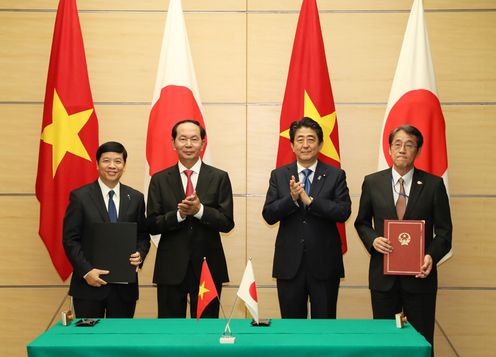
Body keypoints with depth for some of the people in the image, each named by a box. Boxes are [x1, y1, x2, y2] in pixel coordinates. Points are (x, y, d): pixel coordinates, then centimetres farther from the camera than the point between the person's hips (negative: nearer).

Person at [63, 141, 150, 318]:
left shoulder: (136, 198, 7)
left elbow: (143, 236, 12)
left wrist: (140, 255, -9)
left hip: (124, 285, 2)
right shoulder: (80, 197, -1)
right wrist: (86, 271, -13)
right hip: (89, 283, -2)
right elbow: (70, 239, -3)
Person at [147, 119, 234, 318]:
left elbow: (227, 223, -4)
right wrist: (178, 214, -18)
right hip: (170, 268, 0)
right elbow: (152, 225, -2)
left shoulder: (219, 178, 2)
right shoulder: (160, 180, 4)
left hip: (208, 266, 0)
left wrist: (199, 210, -19)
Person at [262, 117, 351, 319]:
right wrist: (291, 199, -18)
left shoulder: (335, 175, 1)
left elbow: (344, 212, -10)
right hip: (289, 264, 1)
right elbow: (268, 215, -2)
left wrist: (309, 200, -19)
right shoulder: (279, 175, 5)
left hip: (324, 263, -1)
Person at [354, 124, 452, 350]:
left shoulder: (434, 185, -1)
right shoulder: (372, 182, 3)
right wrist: (372, 239, -9)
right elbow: (362, 222, 12)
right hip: (383, 276, 1)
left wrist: (432, 256, -16)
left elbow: (444, 230, 1)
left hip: (420, 275, -1)